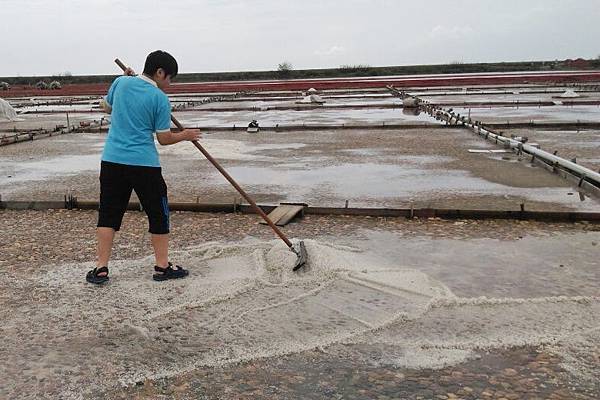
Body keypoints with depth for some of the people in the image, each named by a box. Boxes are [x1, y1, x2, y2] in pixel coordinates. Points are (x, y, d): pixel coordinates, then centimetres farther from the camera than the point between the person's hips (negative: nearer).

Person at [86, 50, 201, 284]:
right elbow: (164, 138, -3)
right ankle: (162, 266, 17)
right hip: (144, 164, -4)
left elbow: (107, 107, 25)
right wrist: (185, 135, 15)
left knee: (108, 213, 11)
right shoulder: (160, 98, -7)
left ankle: (101, 268, 11)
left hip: (112, 160, 5)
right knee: (158, 213, 10)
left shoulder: (121, 82, 5)